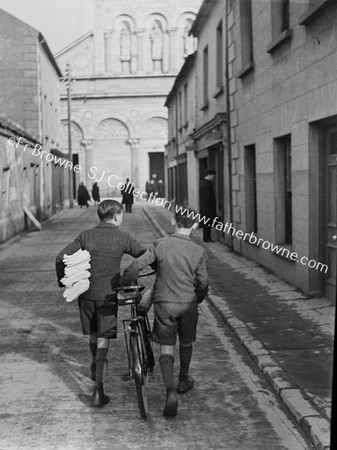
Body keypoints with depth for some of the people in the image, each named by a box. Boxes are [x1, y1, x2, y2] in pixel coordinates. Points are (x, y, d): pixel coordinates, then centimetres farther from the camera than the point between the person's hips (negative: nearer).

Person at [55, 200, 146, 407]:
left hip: (86, 294, 3)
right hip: (108, 295, -3)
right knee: (103, 340, -3)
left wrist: (62, 281, 13)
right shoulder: (122, 238, -6)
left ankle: (96, 370, 45)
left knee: (94, 336, 23)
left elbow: (61, 258, -2)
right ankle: (98, 390, -10)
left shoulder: (86, 236, 0)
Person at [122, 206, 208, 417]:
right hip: (188, 303, 1)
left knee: (166, 348, 3)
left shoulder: (160, 244, -7)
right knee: (186, 344, 22)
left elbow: (136, 266, -12)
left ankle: (171, 391, -14)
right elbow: (202, 283, 0)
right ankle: (183, 381, 40)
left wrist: (124, 284, 4)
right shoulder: (199, 251, -6)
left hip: (164, 303, -1)